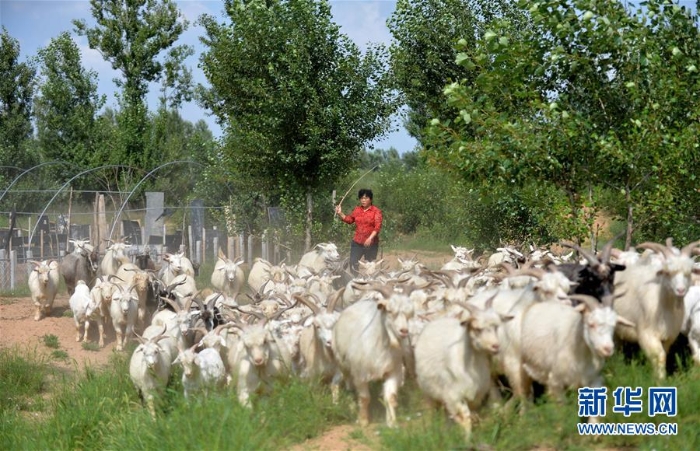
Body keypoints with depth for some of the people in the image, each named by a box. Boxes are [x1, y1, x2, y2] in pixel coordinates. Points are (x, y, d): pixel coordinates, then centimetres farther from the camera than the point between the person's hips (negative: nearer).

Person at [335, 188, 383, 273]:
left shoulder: (376, 211, -6)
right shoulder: (357, 210, 9)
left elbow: (377, 227, -14)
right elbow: (349, 219, 20)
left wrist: (370, 238, -25)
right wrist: (340, 213, 5)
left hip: (371, 243, -4)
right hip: (357, 242, 4)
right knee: (353, 263, -1)